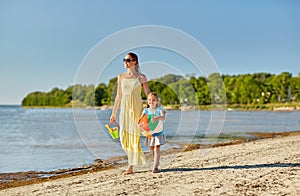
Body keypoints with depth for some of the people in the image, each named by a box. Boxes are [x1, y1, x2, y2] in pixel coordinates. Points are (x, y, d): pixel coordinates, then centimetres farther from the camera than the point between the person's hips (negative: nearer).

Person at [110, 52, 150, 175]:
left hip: (136, 109, -4)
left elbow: (148, 95, 0)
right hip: (124, 109, 4)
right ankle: (138, 159, 25)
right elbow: (118, 96, 14)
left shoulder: (141, 77, 0)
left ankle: (130, 166, 0)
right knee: (124, 137, 3)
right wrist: (113, 113, 14)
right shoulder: (121, 77, 10)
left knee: (134, 136, -5)